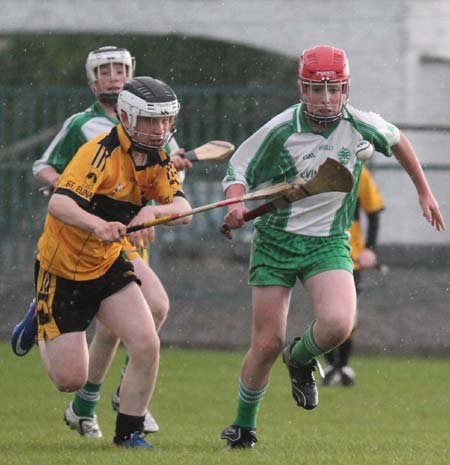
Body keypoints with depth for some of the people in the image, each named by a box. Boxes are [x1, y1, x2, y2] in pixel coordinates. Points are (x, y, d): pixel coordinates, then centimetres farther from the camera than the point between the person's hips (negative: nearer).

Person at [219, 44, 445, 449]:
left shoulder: (361, 126, -7)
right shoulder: (279, 131, -14)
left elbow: (397, 141, 15)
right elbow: (239, 170, -3)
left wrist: (424, 191, 23)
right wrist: (237, 204, -24)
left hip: (329, 242, 1)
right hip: (276, 240, -1)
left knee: (338, 324, -25)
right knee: (267, 344, -3)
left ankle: (301, 359, 11)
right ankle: (243, 425, 21)